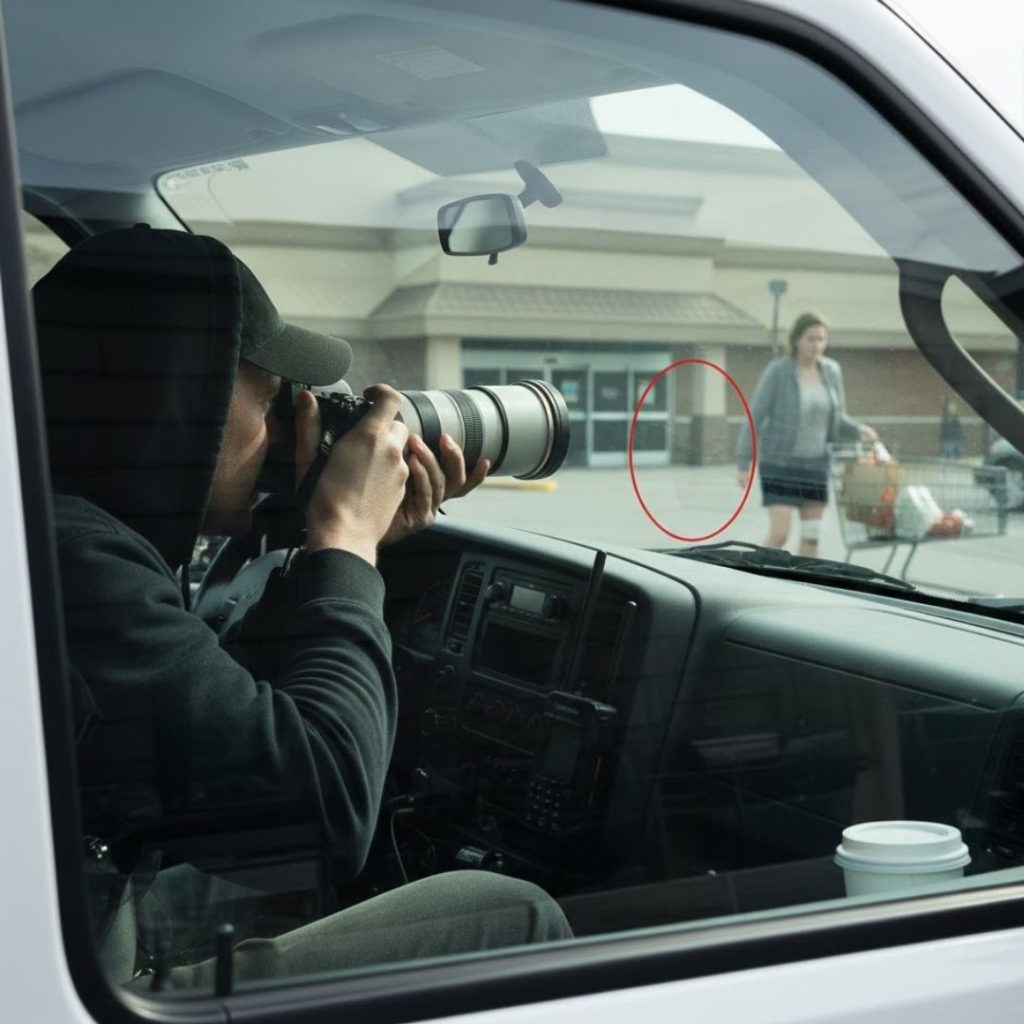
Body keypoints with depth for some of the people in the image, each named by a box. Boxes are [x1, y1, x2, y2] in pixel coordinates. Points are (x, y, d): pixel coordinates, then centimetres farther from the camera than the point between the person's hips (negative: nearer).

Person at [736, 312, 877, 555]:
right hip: (779, 463, -5)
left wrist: (858, 430, -8)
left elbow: (836, 419, 13)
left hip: (815, 464, 5)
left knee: (812, 536, 7)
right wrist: (744, 464, -13)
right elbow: (754, 418, -10)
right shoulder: (778, 371, -11)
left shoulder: (831, 371, 4)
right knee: (780, 532, -10)